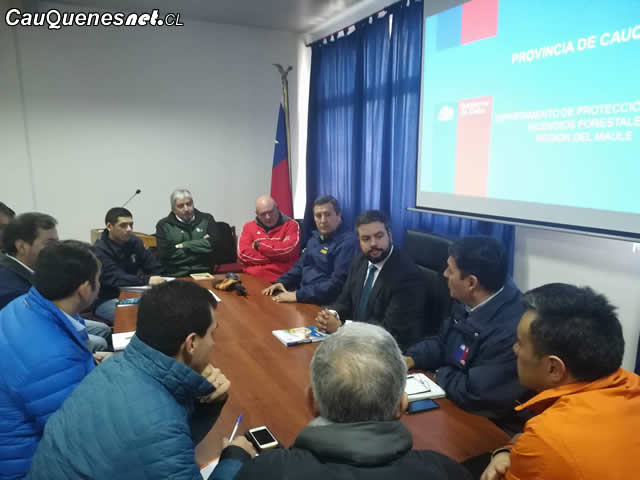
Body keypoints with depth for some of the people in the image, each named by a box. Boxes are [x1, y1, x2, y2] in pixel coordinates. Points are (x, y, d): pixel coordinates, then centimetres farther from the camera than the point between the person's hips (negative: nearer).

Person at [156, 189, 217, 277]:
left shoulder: (207, 219, 12)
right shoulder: (163, 225, 9)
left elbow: (212, 244, -3)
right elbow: (164, 254, -4)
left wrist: (182, 246, -2)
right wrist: (200, 244, -1)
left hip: (204, 272, 1)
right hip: (176, 275, -1)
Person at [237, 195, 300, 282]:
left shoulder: (291, 225, 5)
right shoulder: (249, 226, 12)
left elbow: (289, 249, -13)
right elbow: (243, 254, -2)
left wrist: (259, 245, -3)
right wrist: (278, 256, -7)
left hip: (280, 280, -3)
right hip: (252, 278, 3)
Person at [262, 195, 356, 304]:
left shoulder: (347, 243, -15)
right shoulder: (315, 237, 13)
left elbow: (337, 284, -23)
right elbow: (300, 266, 21)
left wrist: (298, 295, -24)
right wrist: (282, 282, 3)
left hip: (324, 305, -8)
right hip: (303, 297, 8)